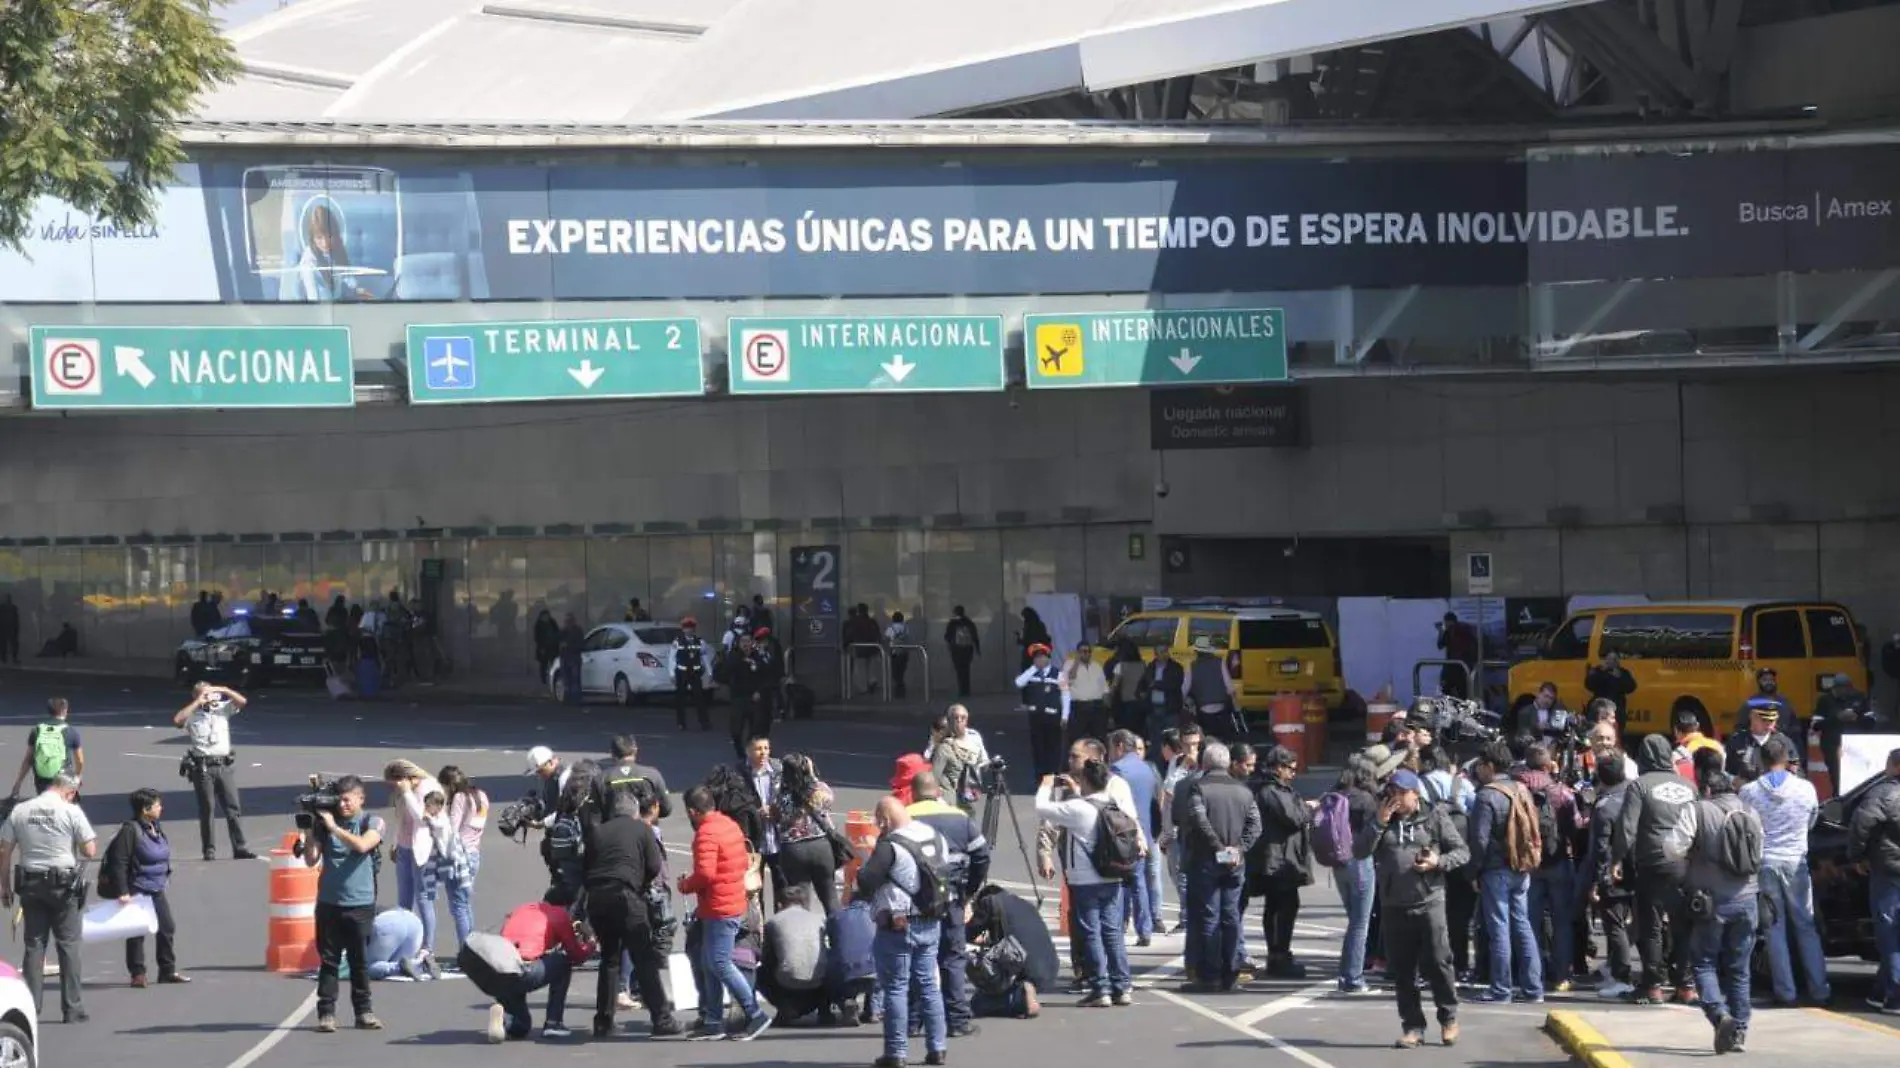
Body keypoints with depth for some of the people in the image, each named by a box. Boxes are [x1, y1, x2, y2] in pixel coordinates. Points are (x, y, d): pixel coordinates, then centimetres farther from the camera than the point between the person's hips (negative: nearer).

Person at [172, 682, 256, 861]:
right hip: (202, 767, -3)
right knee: (206, 810, 1)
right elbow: (177, 720, -16)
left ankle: (239, 848, 2)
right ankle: (209, 851, 5)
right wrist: (198, 703, -11)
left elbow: (242, 701, 4)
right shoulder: (192, 714, 3)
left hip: (225, 765, 3)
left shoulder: (223, 708, 12)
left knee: (233, 807, 0)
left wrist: (224, 690, -5)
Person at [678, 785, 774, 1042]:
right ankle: (712, 1021, 14)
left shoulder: (706, 834, -17)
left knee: (719, 964, -7)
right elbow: (742, 864, 20)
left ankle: (756, 1015, -8)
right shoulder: (730, 825, 13)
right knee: (709, 964, 13)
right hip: (735, 903, 10)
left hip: (718, 910, -10)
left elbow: (705, 873, -27)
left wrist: (685, 885, -7)